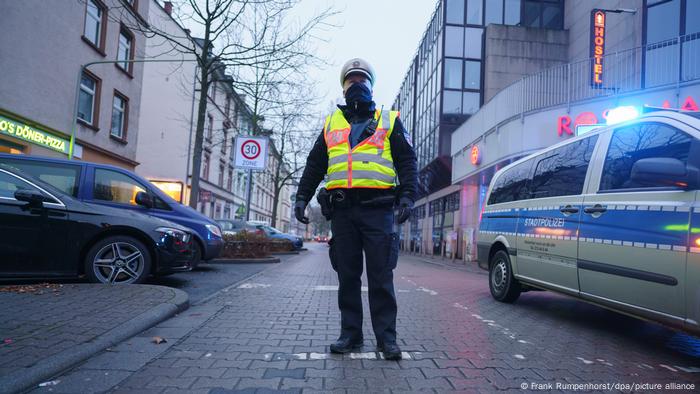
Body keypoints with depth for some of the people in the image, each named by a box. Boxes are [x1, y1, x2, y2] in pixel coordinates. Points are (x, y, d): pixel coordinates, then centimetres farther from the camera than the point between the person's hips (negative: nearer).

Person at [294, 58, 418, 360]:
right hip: (342, 210, 3)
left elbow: (407, 162, 5)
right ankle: (350, 334, 17)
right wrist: (302, 197, 8)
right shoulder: (331, 124, 20)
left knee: (381, 276, -1)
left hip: (377, 209, -3)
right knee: (347, 276, 7)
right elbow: (314, 165, 20)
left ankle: (386, 336, 8)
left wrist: (407, 196, -9)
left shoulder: (389, 121, 13)